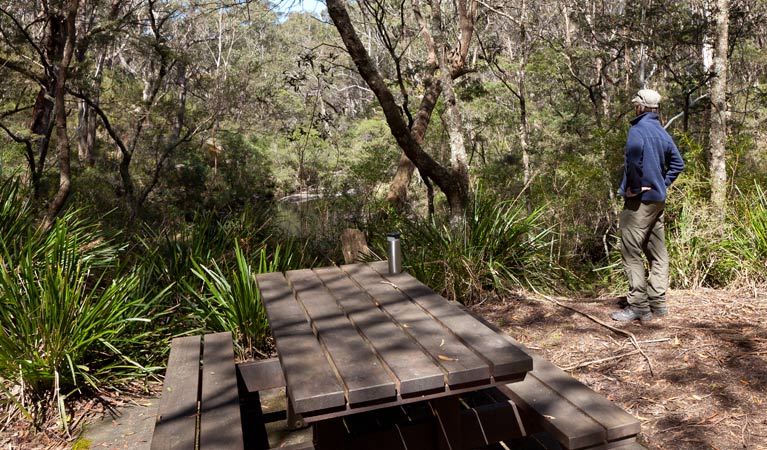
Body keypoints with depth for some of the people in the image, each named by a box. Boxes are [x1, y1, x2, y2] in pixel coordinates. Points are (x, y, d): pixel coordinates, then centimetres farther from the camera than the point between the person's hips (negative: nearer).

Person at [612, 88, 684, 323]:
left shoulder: (638, 129, -13)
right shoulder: (663, 132, 14)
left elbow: (634, 159, -31)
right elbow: (677, 163, 18)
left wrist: (633, 188, -20)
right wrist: (663, 183, 13)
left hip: (639, 199, -9)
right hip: (658, 199, 9)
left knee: (631, 253, -4)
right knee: (657, 252, 12)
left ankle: (638, 306, -3)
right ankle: (658, 302, 19)